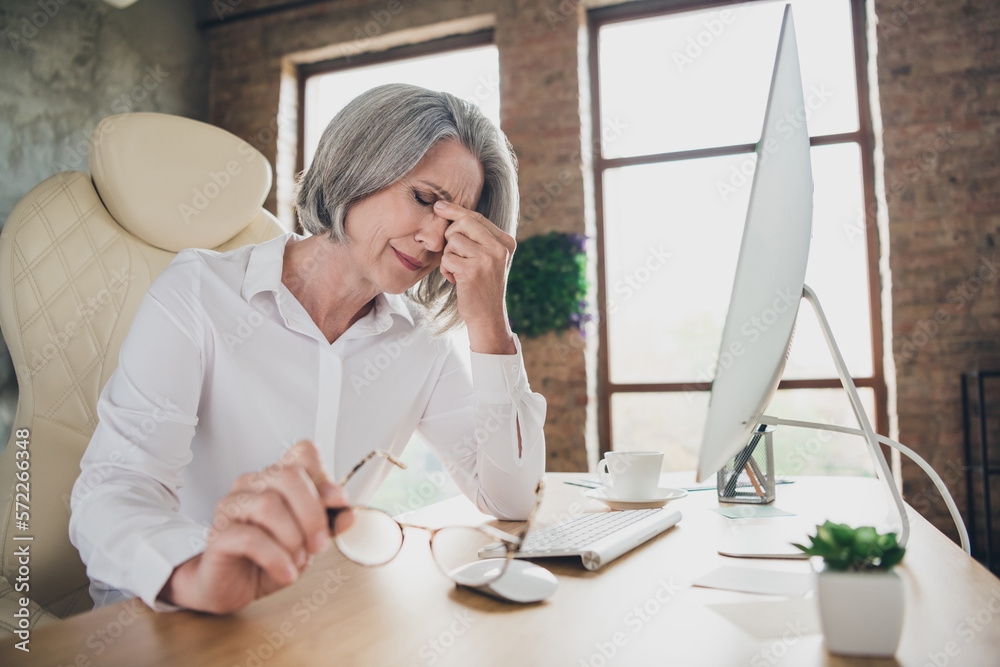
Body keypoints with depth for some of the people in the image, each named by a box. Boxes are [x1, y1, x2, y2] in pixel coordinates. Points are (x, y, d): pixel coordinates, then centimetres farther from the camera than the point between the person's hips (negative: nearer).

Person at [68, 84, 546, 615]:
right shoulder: (198, 292, -11)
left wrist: (487, 321, -17)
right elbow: (112, 490, -21)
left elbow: (511, 501, -8)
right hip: (167, 615, -1)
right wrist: (198, 571, -43)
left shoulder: (422, 344, 0)